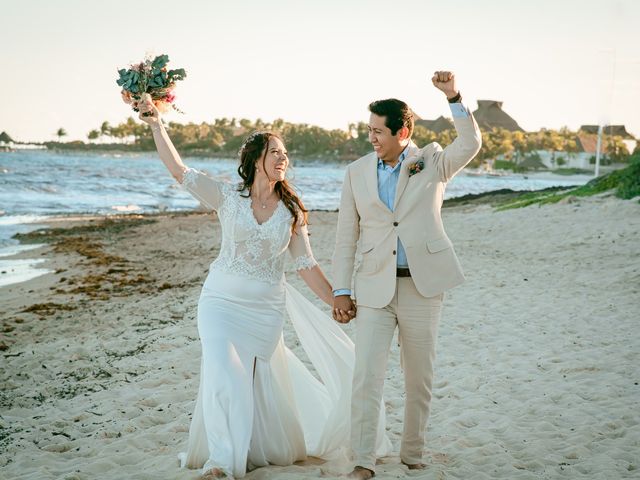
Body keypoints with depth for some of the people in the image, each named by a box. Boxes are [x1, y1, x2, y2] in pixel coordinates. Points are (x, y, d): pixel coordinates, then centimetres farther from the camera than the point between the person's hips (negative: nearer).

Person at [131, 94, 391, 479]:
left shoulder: (292, 211, 3)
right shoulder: (228, 197, -3)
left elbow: (306, 264, 5)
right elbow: (179, 170, -10)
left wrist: (336, 301, 1)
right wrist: (157, 125, -16)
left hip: (266, 306, 2)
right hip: (222, 299, -1)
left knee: (254, 380, 8)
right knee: (223, 377, -14)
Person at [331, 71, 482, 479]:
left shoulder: (431, 162, 2)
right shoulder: (357, 172, 6)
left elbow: (471, 145, -17)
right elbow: (346, 236, 6)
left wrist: (454, 98, -27)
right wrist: (341, 290, 1)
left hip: (423, 285, 0)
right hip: (375, 288, 1)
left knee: (420, 378, 9)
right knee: (366, 376, -8)